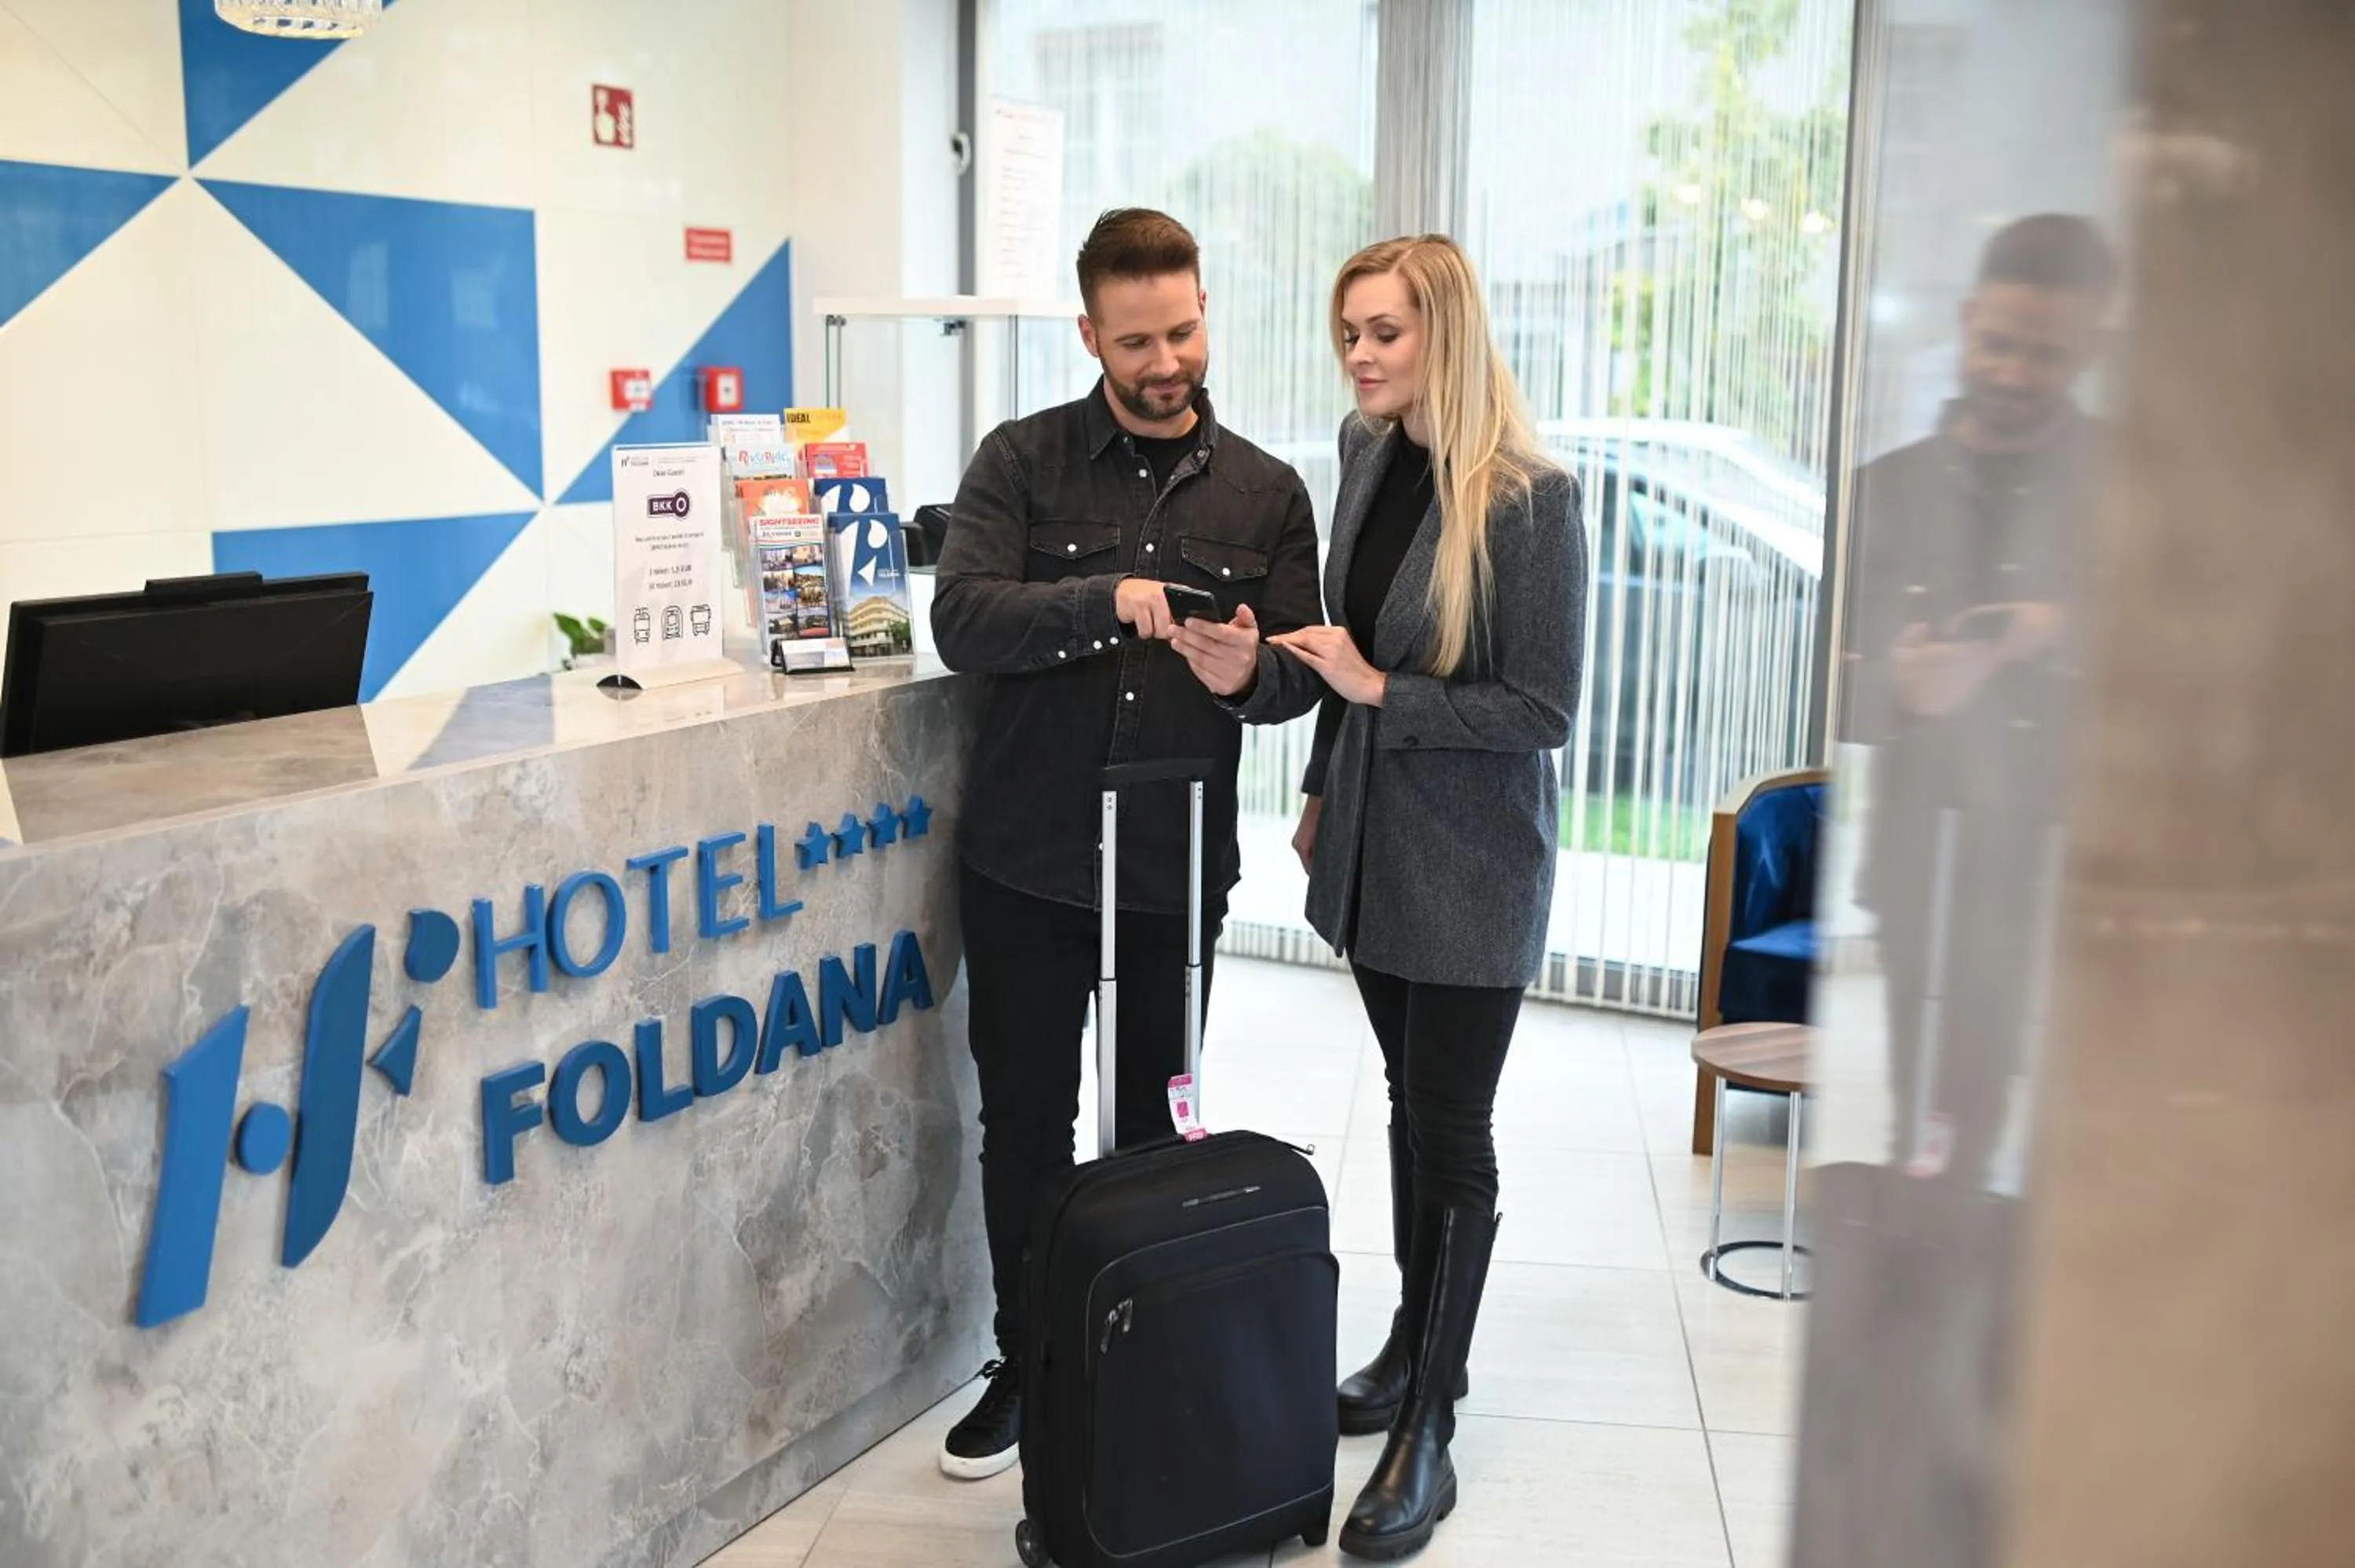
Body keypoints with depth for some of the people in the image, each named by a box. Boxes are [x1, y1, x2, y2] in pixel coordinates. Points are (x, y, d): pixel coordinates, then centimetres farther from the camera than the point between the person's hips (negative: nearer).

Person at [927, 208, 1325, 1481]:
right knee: (1025, 1116, 8)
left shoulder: (1267, 493, 5)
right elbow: (960, 620, -13)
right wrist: (1109, 601, -27)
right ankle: (1029, 1362, 25)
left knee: (1155, 1122, 12)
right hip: (1027, 855, -1)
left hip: (1177, 863, 1)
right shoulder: (1022, 461, 0)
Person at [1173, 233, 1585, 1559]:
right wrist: (1251, 675, -5)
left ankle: (1428, 1432, 13)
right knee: (1412, 1102, 18)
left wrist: (1379, 691, -23)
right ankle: (1417, 1344, 35)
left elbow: (1544, 711, -17)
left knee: (1449, 1126, 2)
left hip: (1472, 864, -6)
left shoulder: (1529, 500, -17)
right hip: (1372, 842, 7)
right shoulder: (1370, 458, 3)